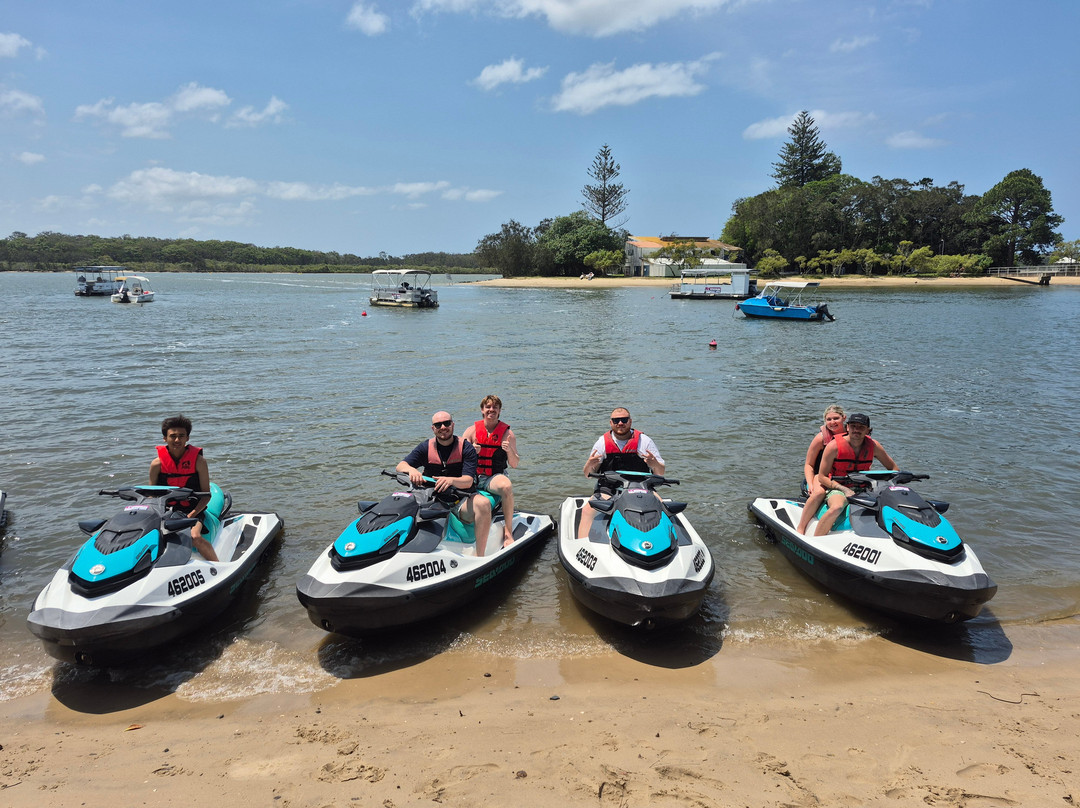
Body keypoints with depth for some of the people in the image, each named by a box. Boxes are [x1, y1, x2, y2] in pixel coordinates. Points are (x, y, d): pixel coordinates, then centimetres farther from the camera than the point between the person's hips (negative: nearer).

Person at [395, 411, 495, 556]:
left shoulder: (466, 448, -1)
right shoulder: (425, 447, 7)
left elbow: (468, 482, -12)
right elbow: (400, 466, -3)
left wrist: (451, 480, -36)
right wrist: (411, 469, -29)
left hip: (459, 501, -2)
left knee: (483, 503, -32)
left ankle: (479, 557, -27)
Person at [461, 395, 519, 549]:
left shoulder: (507, 433, 4)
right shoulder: (472, 430, 8)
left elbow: (514, 465, 2)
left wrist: (510, 450, -19)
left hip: (494, 478, -2)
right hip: (473, 476, 2)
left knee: (507, 486, -37)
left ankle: (508, 532, -23)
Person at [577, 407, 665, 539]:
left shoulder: (644, 440, 5)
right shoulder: (602, 442, 8)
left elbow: (661, 472, 5)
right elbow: (588, 475, 8)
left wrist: (655, 465, -19)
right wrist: (589, 465, -17)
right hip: (608, 489, 1)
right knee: (587, 510, -25)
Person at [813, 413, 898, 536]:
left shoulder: (873, 446, 2)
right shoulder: (834, 446, -10)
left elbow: (894, 468, 13)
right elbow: (822, 477, -7)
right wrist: (845, 489, -18)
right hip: (837, 488, -5)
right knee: (837, 507, -37)